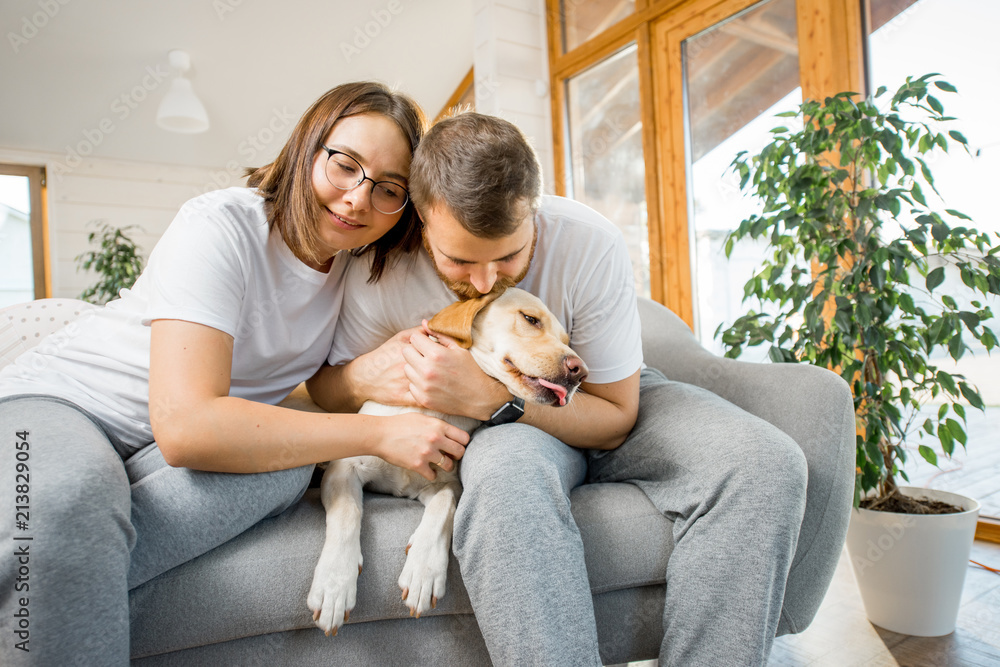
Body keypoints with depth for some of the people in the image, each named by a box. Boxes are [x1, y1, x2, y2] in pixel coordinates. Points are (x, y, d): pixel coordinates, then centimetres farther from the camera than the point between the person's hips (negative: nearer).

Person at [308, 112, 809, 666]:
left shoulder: (591, 245, -25)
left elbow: (617, 419, -17)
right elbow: (325, 388, -2)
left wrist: (488, 396, -33)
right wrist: (365, 377, -29)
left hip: (602, 407, 2)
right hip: (498, 430, -1)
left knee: (767, 463, -23)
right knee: (507, 477, -40)